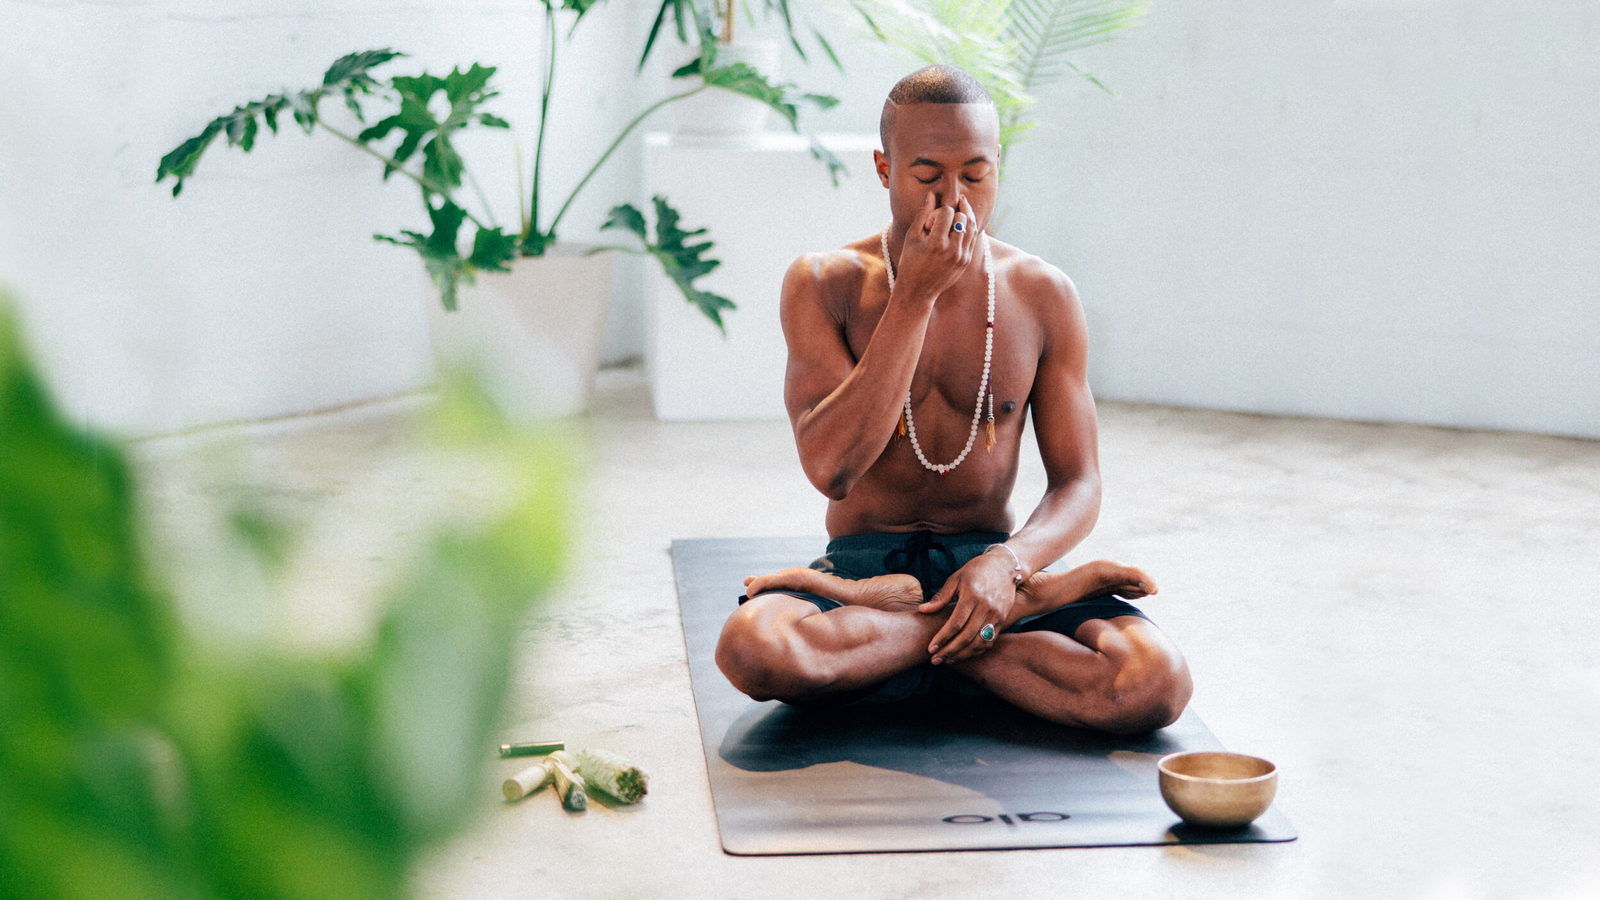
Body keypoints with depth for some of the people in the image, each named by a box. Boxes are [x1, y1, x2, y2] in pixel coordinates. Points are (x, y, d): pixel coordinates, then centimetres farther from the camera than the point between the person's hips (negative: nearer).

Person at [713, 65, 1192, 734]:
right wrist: (914, 297, -20)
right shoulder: (825, 284, -3)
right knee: (753, 647, -37)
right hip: (865, 559, 0)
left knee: (1156, 682, -29)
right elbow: (831, 470, -16)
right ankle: (1031, 603, -18)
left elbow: (1077, 485, 3)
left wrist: (1006, 563, -20)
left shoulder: (1042, 295, 2)